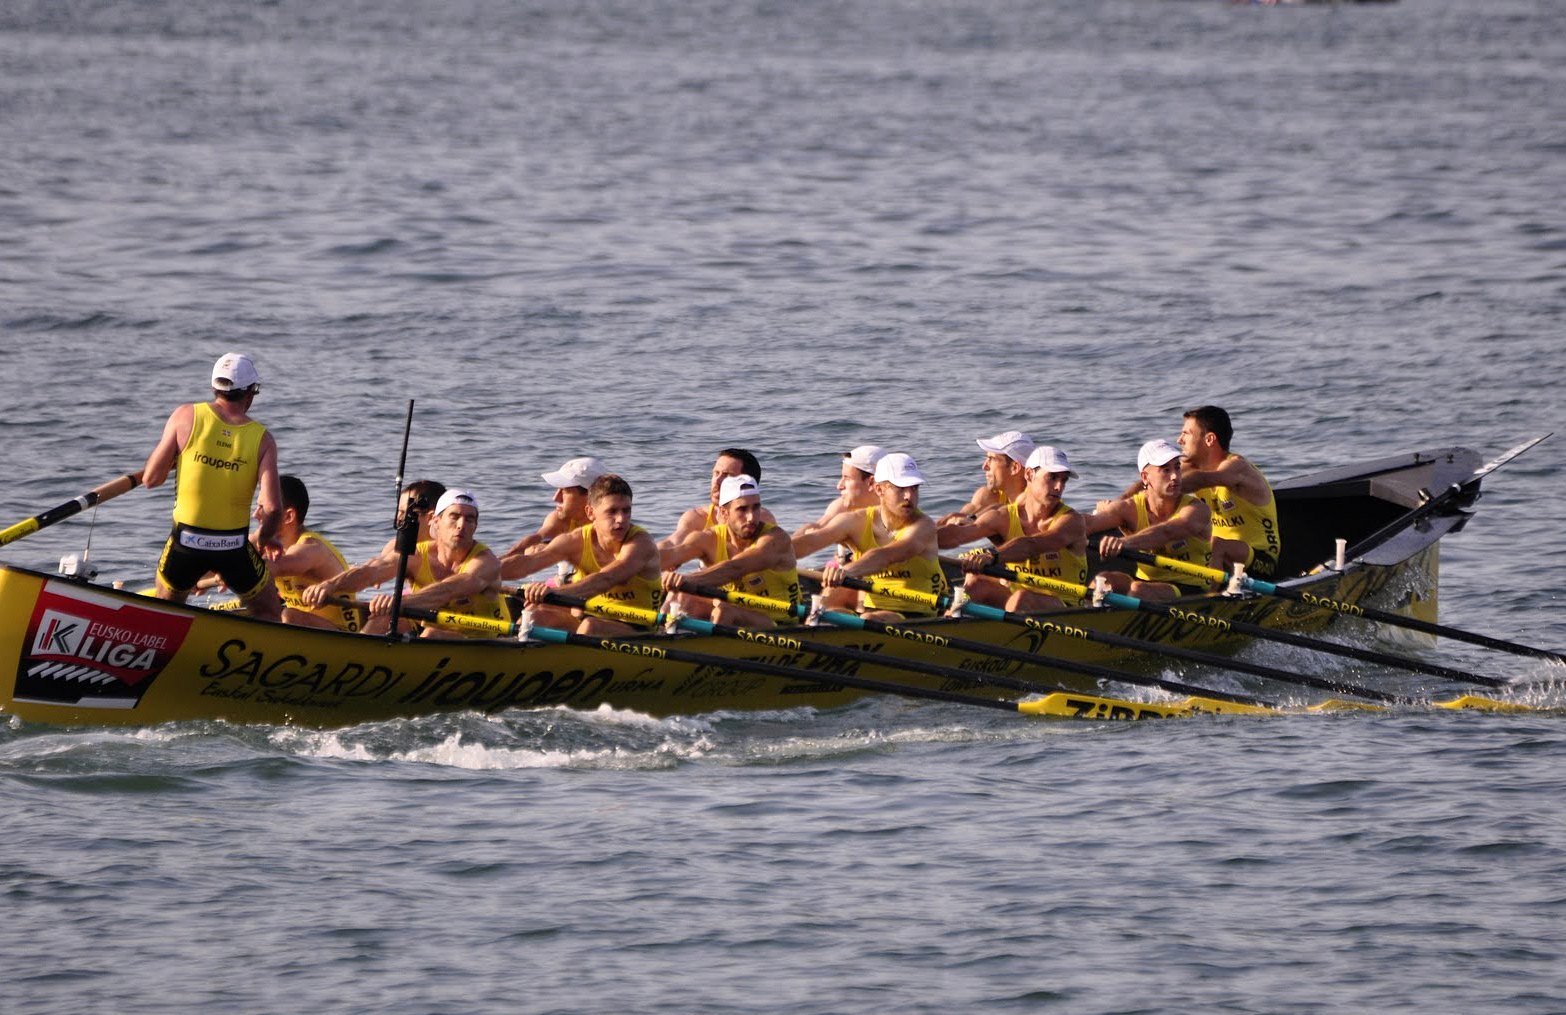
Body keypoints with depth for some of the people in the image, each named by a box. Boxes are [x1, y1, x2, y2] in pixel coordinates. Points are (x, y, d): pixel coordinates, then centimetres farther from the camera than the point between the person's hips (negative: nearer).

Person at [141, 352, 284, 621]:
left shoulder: (185, 417, -5)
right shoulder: (262, 439, -4)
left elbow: (150, 479, -3)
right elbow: (272, 507, -13)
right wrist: (264, 536, 8)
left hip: (186, 541, 0)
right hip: (235, 548, 0)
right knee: (269, 616, 18)